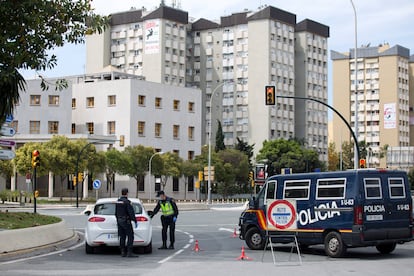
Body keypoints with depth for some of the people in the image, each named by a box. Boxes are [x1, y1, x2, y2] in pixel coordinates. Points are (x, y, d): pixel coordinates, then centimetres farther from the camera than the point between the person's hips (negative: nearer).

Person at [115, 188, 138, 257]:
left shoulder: (118, 201, 10)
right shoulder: (127, 202, -15)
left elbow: (116, 213, 18)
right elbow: (131, 213, -17)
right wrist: (135, 221, -13)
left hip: (119, 221, 8)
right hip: (126, 221, -8)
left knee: (122, 237, 10)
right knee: (130, 236, -5)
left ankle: (123, 252, 10)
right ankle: (129, 252, -11)